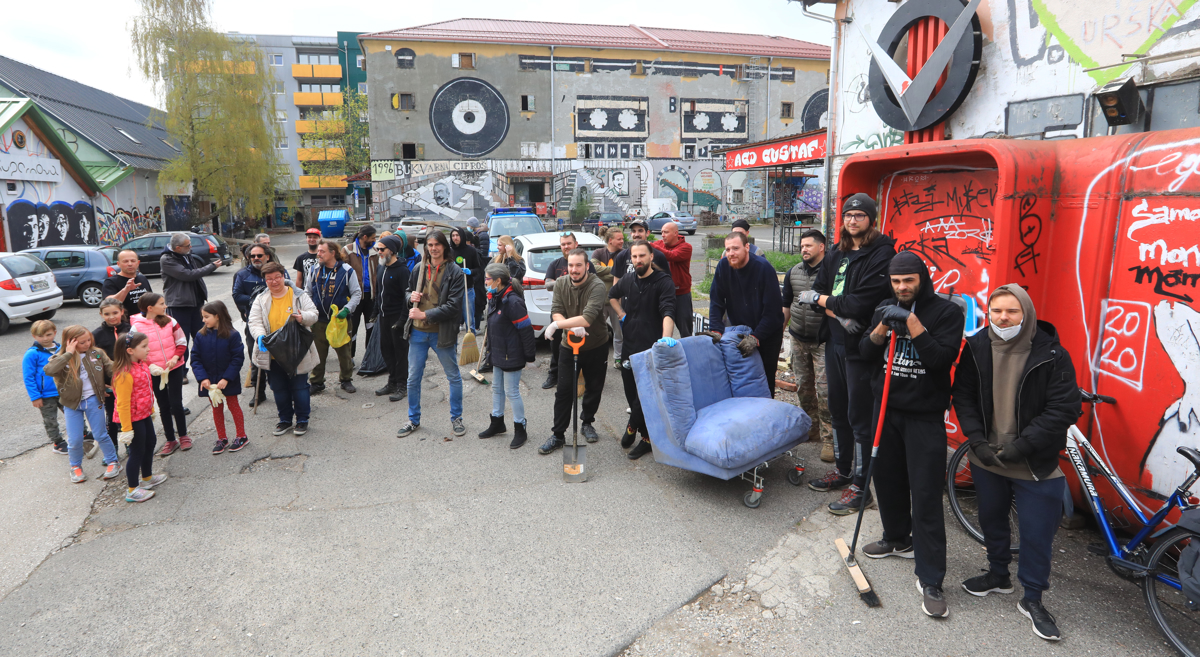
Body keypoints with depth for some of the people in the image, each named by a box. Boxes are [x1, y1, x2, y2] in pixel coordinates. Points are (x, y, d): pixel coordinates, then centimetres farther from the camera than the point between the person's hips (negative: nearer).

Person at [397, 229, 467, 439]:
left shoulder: (454, 272, -9)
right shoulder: (419, 268, 6)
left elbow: (454, 306, -16)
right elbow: (409, 290, 22)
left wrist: (425, 315, -18)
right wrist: (411, 296, -3)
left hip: (442, 333, -4)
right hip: (418, 333, 4)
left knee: (454, 377, 9)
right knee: (413, 378, 11)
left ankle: (456, 418, 26)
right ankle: (413, 420, 27)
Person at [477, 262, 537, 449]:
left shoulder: (512, 302, -23)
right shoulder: (495, 299, 7)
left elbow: (526, 329, -22)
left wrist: (529, 354, -18)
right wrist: (491, 347, 21)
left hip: (512, 356, -9)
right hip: (498, 355, 9)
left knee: (512, 392, 0)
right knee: (497, 389, 19)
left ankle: (520, 431, 14)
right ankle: (497, 423, 36)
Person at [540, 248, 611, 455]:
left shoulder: (597, 286, -23)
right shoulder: (561, 285, -5)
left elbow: (587, 319, -34)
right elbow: (556, 312, -14)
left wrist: (557, 325, -30)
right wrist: (572, 328, -33)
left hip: (596, 347, -2)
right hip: (569, 346, 3)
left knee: (594, 389, 13)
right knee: (563, 392, 1)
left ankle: (587, 423, 37)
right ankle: (558, 435, 10)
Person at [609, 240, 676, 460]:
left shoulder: (663, 282, -12)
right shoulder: (627, 281, 8)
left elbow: (668, 311, -26)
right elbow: (612, 295, 30)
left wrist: (666, 337, -43)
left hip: (652, 349, -6)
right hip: (629, 346, 6)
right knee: (631, 394, 13)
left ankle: (633, 427, 22)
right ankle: (646, 435, 31)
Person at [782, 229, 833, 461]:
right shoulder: (794, 272, 10)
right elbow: (786, 305, 18)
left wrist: (821, 300, -22)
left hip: (823, 341, -6)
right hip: (798, 338, 6)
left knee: (824, 389, -6)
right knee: (803, 385, 13)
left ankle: (828, 438, 3)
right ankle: (811, 427, 28)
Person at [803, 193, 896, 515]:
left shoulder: (882, 254, -12)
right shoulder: (836, 253, 12)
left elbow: (861, 303, -20)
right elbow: (817, 290, 6)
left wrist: (822, 299, -6)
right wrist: (839, 314, -12)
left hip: (861, 345, -7)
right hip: (835, 341, 7)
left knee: (860, 415, -1)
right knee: (837, 409, 17)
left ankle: (860, 485, 10)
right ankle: (842, 469, 33)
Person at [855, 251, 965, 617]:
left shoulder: (946, 312, -8)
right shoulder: (886, 309, 8)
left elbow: (942, 359, -19)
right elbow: (865, 353, 3)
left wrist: (911, 322, -22)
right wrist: (883, 326, -14)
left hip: (925, 416, -5)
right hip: (886, 408, 5)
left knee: (926, 495, -4)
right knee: (888, 479, 16)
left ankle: (930, 580, 3)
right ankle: (898, 538, 41)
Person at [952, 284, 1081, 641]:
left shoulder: (1052, 354, -15)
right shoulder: (976, 347, -5)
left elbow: (1064, 409, -16)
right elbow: (963, 396, 0)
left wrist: (1021, 445, -20)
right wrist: (977, 440, -11)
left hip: (1036, 465, -3)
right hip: (986, 458, 4)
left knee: (1037, 533, 5)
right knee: (991, 519, 21)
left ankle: (1032, 600, 26)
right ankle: (998, 575, 44)